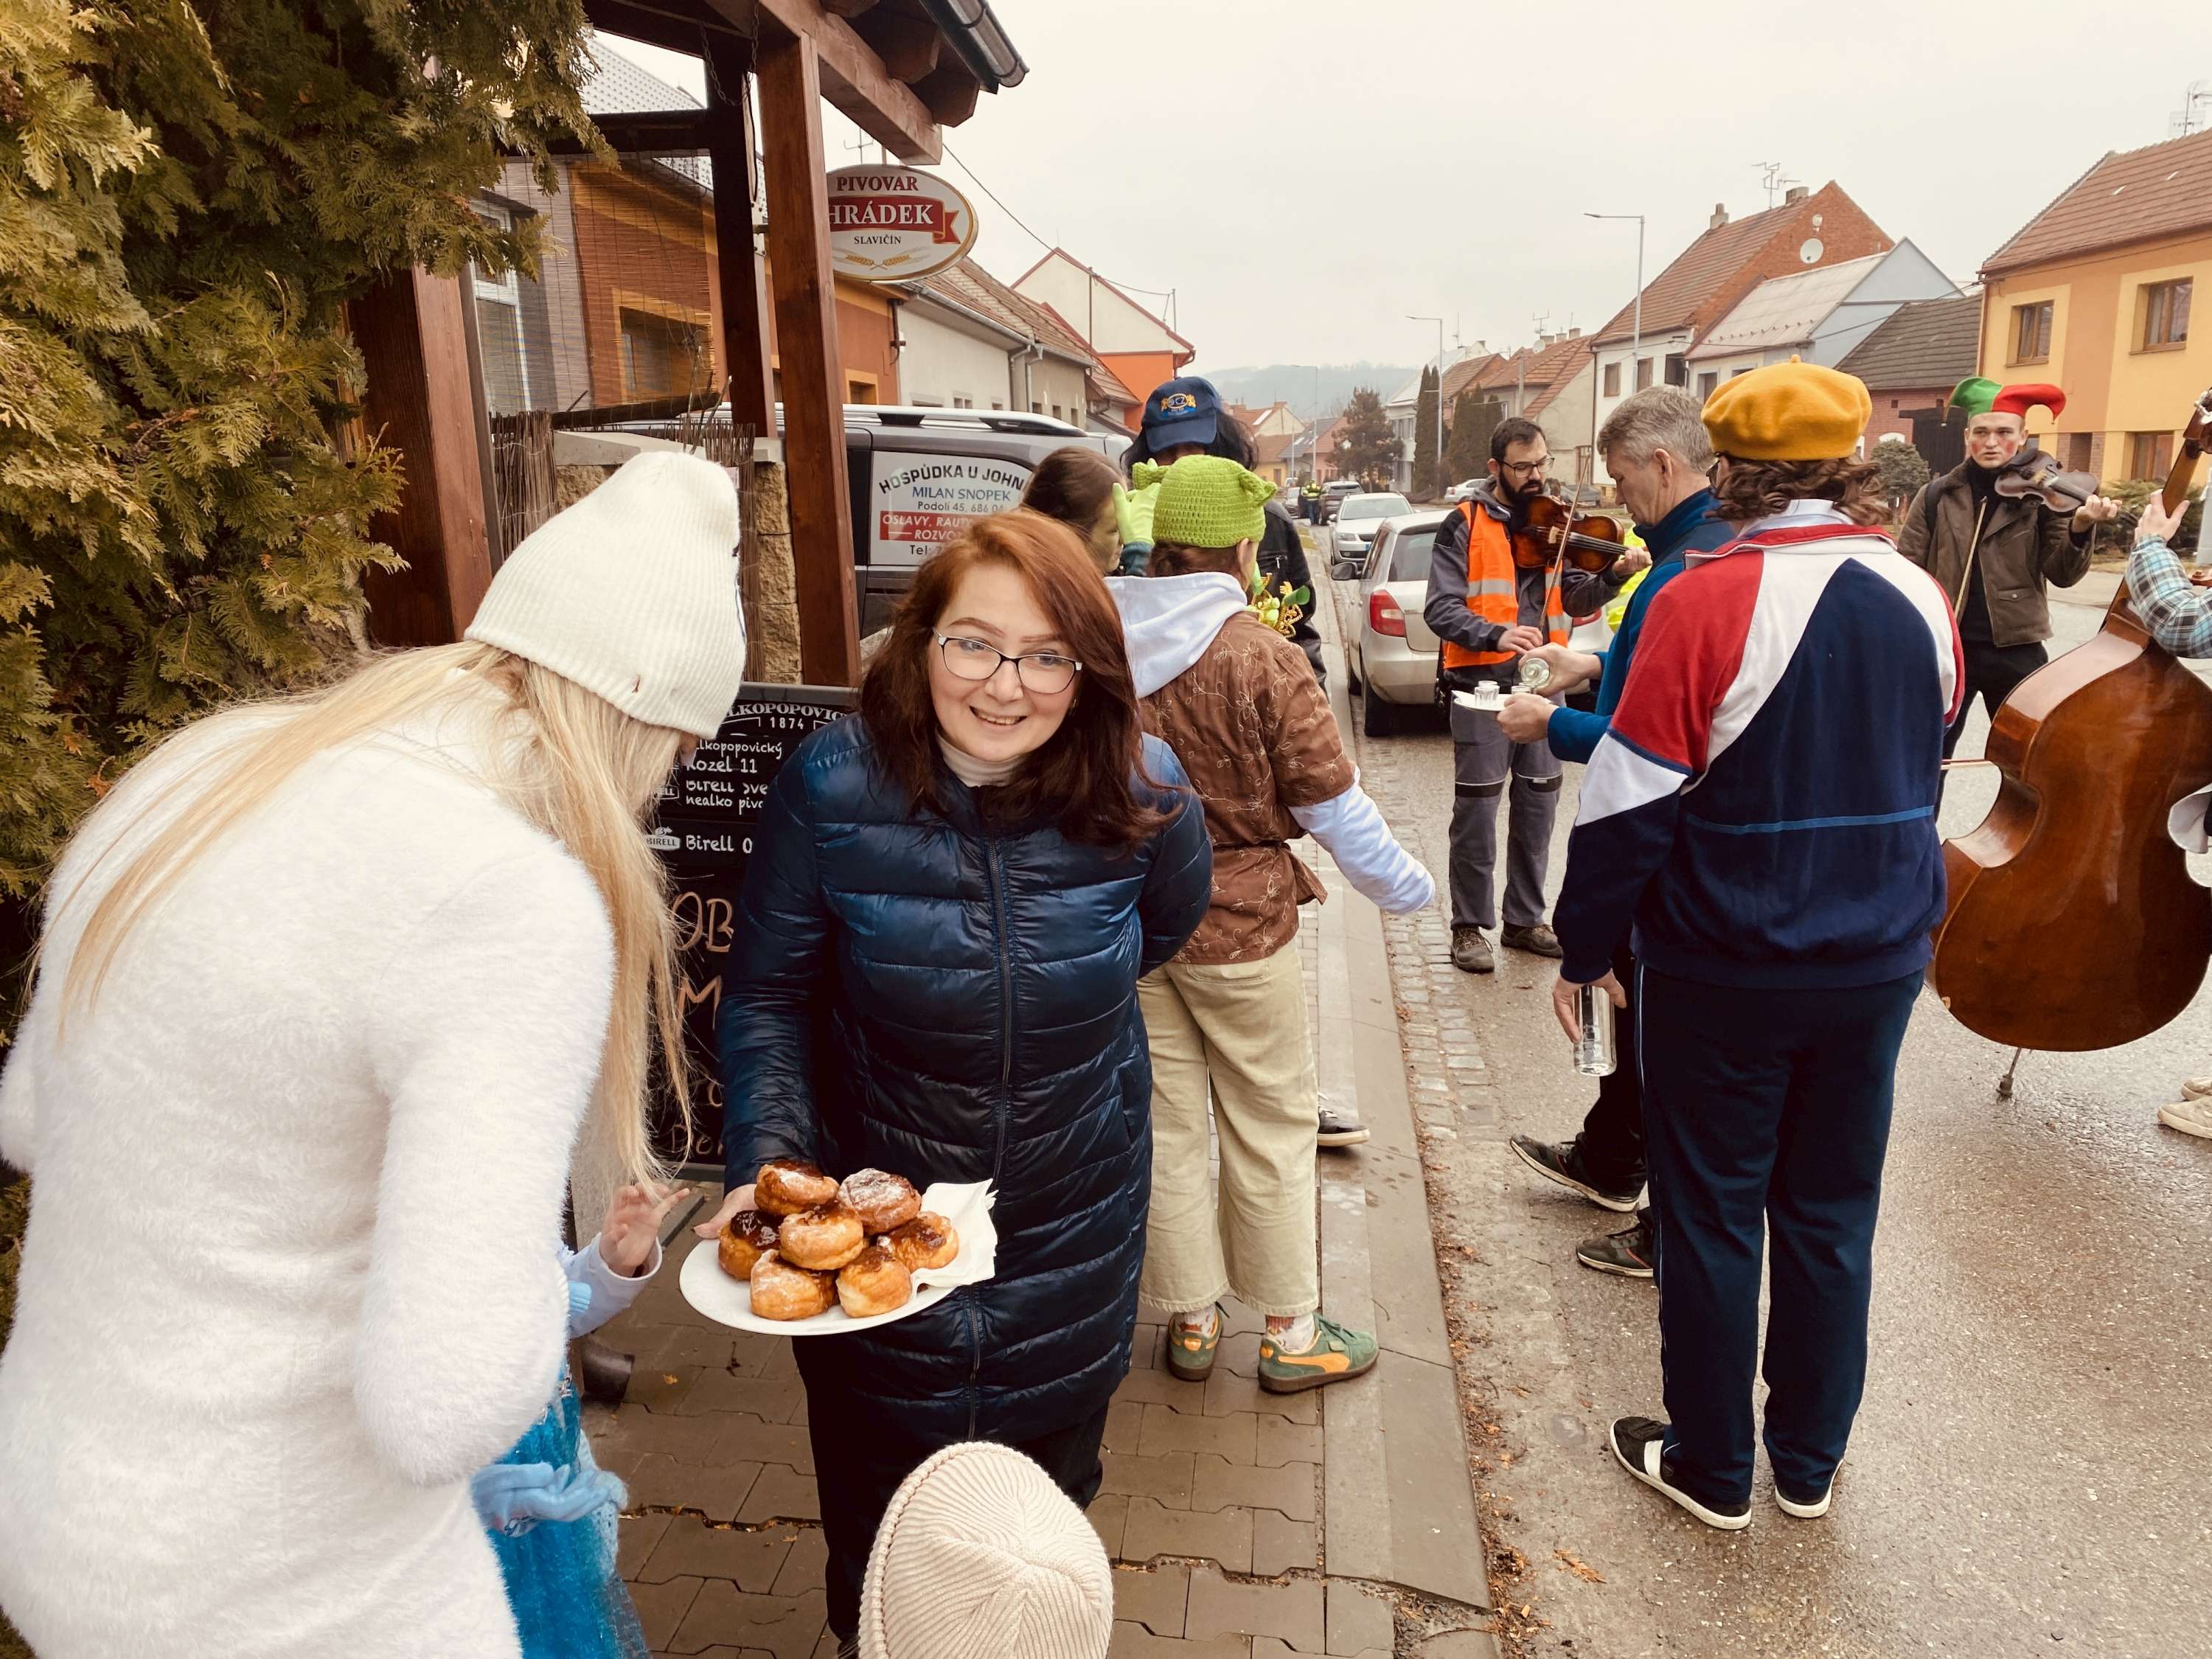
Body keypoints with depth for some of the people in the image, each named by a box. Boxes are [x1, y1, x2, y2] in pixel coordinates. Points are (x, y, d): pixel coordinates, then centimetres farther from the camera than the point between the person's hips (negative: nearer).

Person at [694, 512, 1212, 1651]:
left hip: (1073, 1231, 2)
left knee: (1047, 1515, 25)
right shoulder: (832, 787, -21)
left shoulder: (1138, 792, -17)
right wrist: (767, 1163, -22)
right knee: (877, 1525, 21)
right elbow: (767, 995, -11)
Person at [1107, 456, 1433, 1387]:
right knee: (1271, 1126, 12)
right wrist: (1404, 885, 6)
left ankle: (1190, 1320, 29)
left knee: (1167, 1124, 15)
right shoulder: (1260, 658, -17)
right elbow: (1333, 803, -10)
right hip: (1237, 922, -4)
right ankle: (1290, 1334, 26)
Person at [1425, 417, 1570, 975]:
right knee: (1477, 810, 1)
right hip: (1482, 684, -5)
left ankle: (1525, 920, 27)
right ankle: (1470, 928, 14)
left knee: (1538, 807, 13)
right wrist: (1494, 634, -31)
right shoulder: (1465, 524, -6)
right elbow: (1441, 609, -15)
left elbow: (1573, 600, 5)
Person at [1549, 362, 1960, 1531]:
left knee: (1711, 1217, 10)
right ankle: (1809, 1464, 34)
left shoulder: (1708, 599, -18)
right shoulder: (1921, 600, 1)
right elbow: (1921, 776, 14)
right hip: (1878, 964, 5)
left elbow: (1632, 802, -18)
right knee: (1832, 1216, 18)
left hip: (1727, 971, -5)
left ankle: (1712, 1469, 26)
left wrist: (1583, 949, -7)